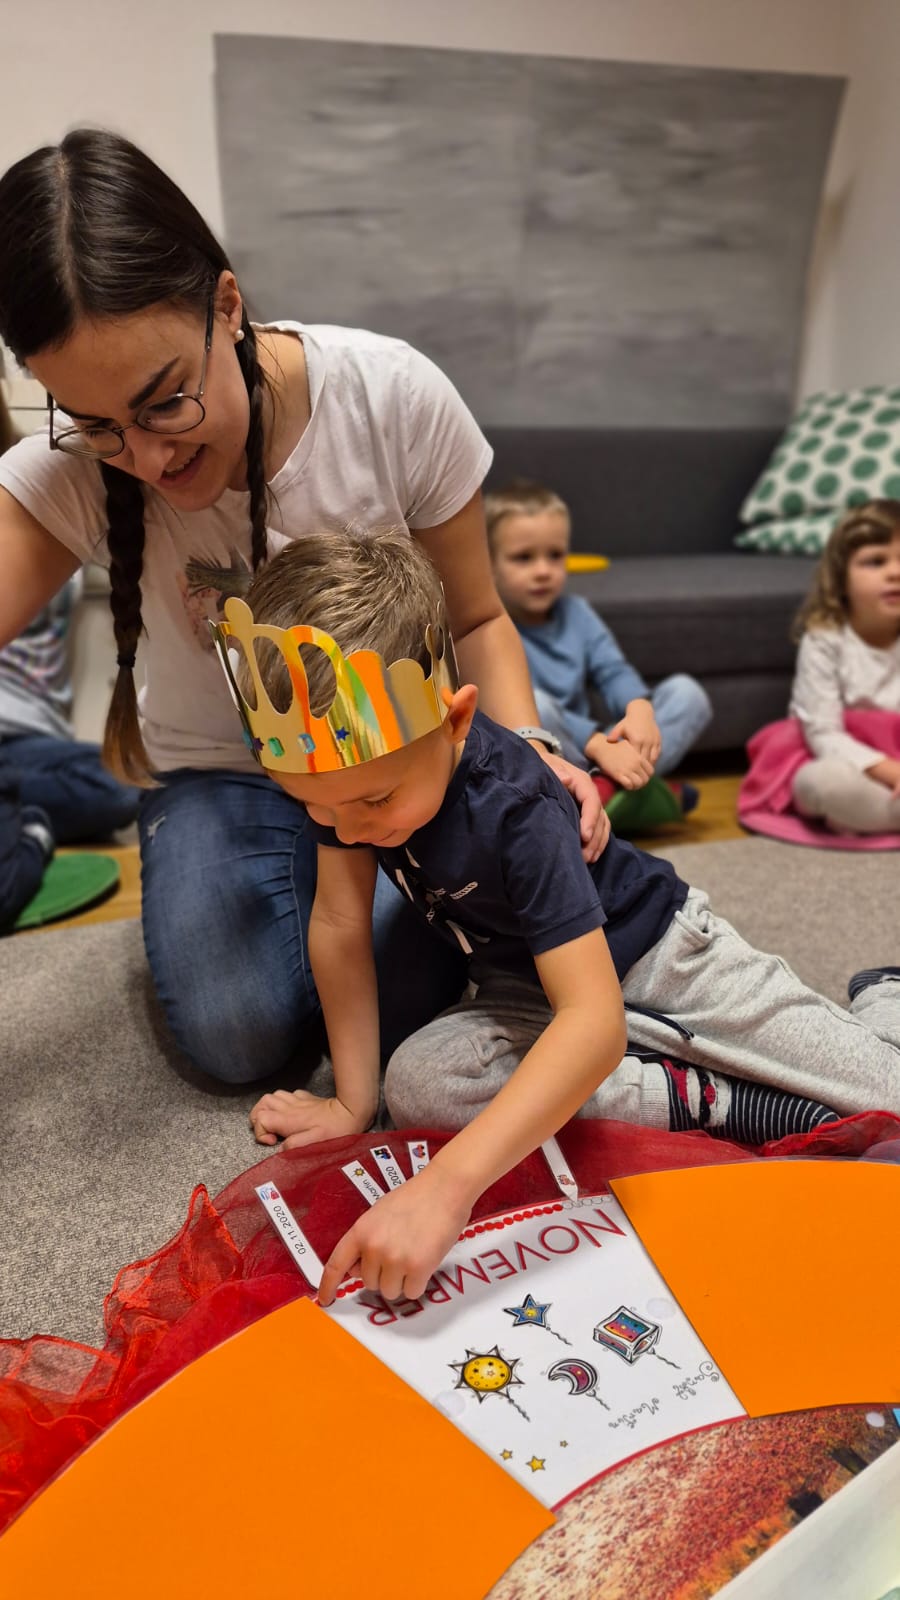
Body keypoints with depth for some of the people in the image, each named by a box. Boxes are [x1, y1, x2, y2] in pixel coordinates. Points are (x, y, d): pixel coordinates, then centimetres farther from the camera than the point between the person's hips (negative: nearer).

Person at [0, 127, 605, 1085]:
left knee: (402, 1015, -16)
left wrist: (527, 749, -27)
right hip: (218, 770, 1)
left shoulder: (395, 396, -21)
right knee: (237, 1040, -14)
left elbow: (476, 618, -12)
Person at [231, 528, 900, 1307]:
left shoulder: (514, 811, -38)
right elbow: (340, 926, -11)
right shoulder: (349, 772, -20)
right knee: (416, 1083, -27)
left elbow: (595, 1022, -45)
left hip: (653, 951, -5)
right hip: (523, 990, 6)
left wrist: (448, 1184, -54)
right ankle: (722, 1103, -14)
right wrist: (354, 1103, -10)